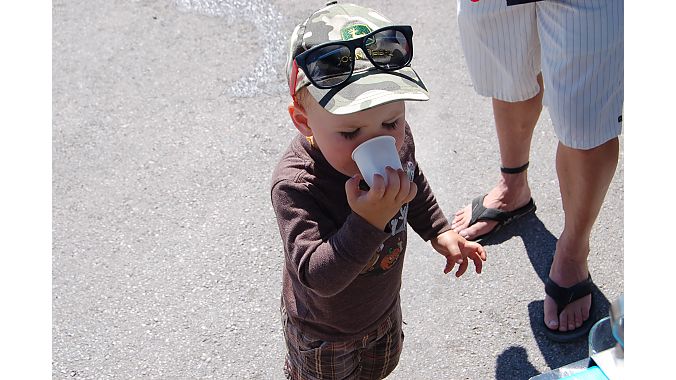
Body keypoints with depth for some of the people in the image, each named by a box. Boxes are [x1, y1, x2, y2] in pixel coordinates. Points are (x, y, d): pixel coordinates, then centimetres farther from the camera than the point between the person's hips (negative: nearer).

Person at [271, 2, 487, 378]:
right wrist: (367, 222, -55)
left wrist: (440, 231, 7)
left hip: (384, 305, 6)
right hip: (324, 330, -5)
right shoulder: (296, 184, -41)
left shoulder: (396, 139, -20)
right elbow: (318, 277, -44)